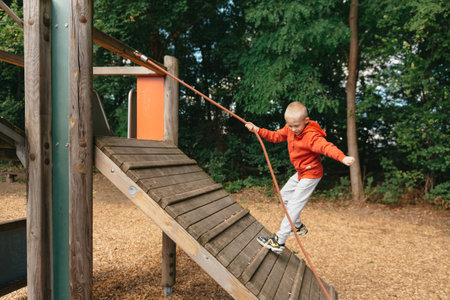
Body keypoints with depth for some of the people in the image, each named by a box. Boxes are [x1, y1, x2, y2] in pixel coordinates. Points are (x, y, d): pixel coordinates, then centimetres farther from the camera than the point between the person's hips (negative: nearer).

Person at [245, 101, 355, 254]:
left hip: (311, 174, -10)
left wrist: (343, 158, -65)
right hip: (301, 173, 10)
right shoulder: (290, 129, -6)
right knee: (285, 195, 22)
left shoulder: (311, 136, -32)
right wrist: (258, 130, -2)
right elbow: (276, 136, 9)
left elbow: (326, 147, -47)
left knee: (294, 206, -10)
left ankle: (279, 242, -6)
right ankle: (299, 227, 36)